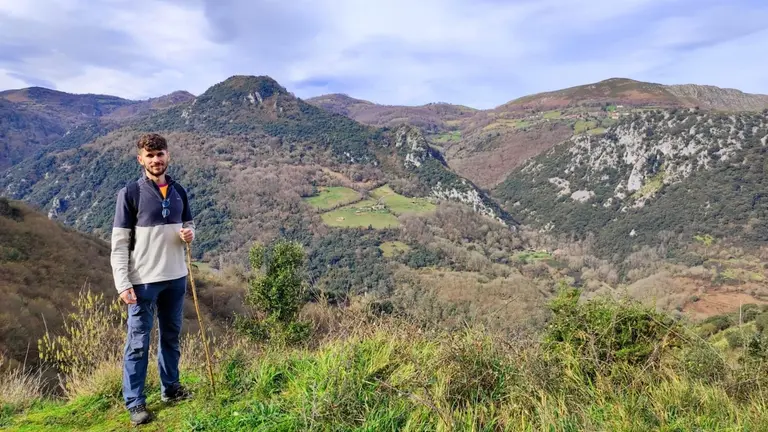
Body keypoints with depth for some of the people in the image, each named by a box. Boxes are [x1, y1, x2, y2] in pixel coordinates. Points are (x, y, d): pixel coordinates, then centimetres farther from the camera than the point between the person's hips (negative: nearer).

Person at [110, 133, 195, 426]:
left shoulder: (178, 191, 6)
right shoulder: (130, 193, -8)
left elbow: (189, 224, 18)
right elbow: (119, 243, -9)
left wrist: (190, 234, -7)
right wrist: (123, 284, -14)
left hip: (176, 278, 5)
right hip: (143, 280, -5)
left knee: (171, 336, 16)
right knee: (138, 342, 3)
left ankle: (170, 388, 32)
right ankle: (135, 403, 14)